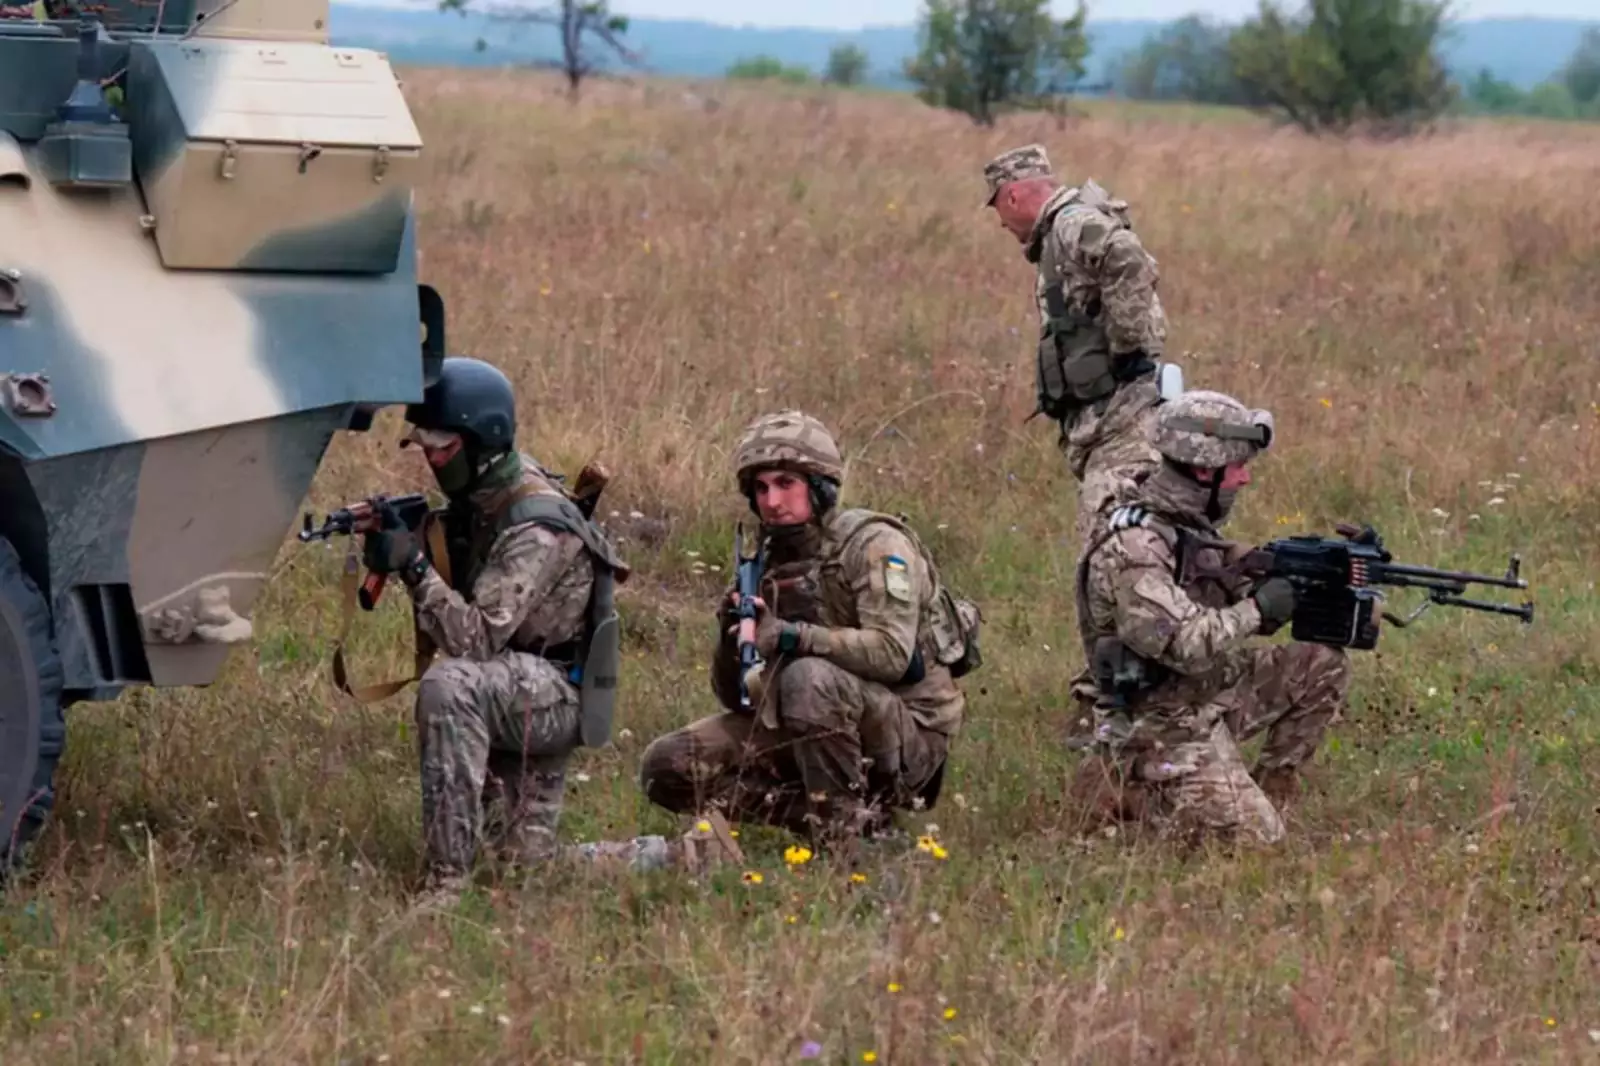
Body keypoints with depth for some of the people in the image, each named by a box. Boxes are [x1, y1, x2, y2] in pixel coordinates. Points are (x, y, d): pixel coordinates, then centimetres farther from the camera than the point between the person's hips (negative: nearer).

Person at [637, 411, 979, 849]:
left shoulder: (874, 544, -12)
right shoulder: (770, 566, 9)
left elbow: (892, 653, -27)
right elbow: (735, 698, 8)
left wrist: (789, 636, -31)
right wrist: (732, 639, -13)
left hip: (907, 732, -7)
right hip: (802, 734, 7)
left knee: (809, 677, -36)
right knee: (667, 767, -5)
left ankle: (843, 826, -20)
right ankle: (822, 814, -4)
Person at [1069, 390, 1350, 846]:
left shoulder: (1189, 523, 4)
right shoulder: (1132, 549, -26)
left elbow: (1231, 605, 10)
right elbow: (1184, 644, -32)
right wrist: (1259, 608, -21)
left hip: (1215, 692, 9)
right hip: (1167, 728, -9)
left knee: (1325, 666, 4)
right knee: (1256, 838, -14)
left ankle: (1266, 788, 10)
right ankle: (1129, 791, 1)